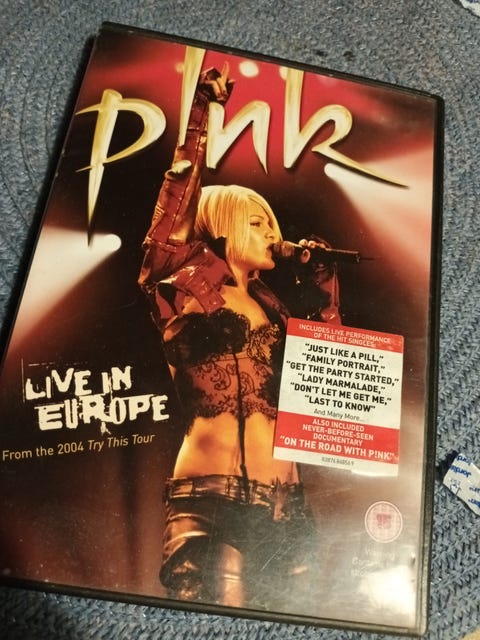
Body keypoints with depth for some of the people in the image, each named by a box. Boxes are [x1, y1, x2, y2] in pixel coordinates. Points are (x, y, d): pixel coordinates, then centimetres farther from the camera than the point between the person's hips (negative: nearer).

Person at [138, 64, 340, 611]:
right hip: (210, 498, -6)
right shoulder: (186, 288, 2)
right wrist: (200, 111, -14)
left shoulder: (269, 305, 17)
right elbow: (173, 213, -12)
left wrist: (326, 285, 17)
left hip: (281, 503, 6)